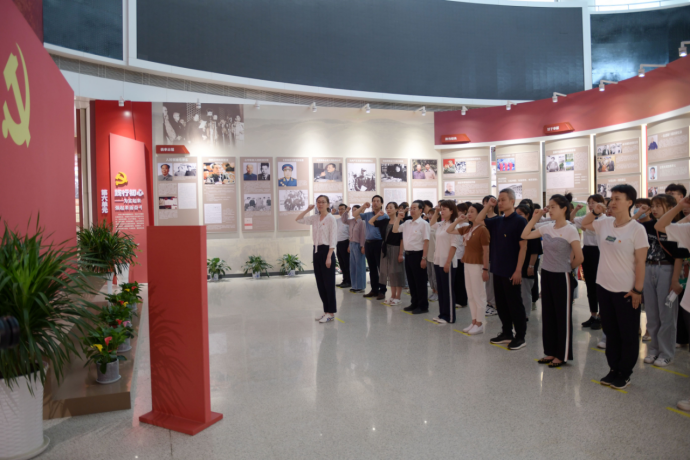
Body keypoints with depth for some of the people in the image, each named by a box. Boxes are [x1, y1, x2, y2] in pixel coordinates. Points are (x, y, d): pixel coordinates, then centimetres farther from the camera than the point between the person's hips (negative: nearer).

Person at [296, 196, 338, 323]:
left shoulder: (331, 218, -8)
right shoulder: (314, 218, 10)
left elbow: (333, 239, -12)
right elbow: (298, 220, 14)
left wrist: (329, 256, -18)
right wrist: (308, 209, 6)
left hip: (326, 251, -7)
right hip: (316, 251, 7)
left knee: (329, 284, -2)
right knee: (320, 284, 10)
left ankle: (331, 313, 7)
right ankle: (326, 311, 20)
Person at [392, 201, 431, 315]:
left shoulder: (423, 224, -10)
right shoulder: (407, 223, 11)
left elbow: (426, 241, -13)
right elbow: (395, 230, 15)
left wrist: (424, 258, -18)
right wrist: (398, 218, 5)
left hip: (417, 255, -7)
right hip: (408, 254, 7)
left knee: (420, 282, 1)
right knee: (411, 281, 14)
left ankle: (423, 306, 10)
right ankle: (414, 303, 25)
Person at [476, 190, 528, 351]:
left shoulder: (519, 221, -11)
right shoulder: (497, 221, 8)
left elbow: (523, 247, -13)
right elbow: (479, 220, 17)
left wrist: (518, 270, -17)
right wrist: (488, 205, 4)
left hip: (511, 271, -7)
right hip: (498, 270, 7)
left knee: (515, 304, 3)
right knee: (501, 304, 13)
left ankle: (520, 337, 14)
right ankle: (507, 333, 26)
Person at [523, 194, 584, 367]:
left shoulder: (570, 230, -15)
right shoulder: (547, 228, 3)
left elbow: (579, 258, -13)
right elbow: (525, 235, 6)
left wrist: (567, 268, 2)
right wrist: (535, 217, 2)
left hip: (562, 277, -7)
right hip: (546, 275, 7)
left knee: (563, 316, 5)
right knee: (548, 315, 13)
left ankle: (562, 355, 18)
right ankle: (550, 351, 26)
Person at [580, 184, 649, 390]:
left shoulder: (636, 229, -14)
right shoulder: (604, 223, 1)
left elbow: (640, 262, -13)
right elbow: (584, 224, 21)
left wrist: (637, 290, -13)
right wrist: (595, 212, 3)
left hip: (626, 291, -6)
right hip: (604, 287, 6)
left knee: (628, 335, 9)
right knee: (610, 332, 17)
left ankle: (625, 374, 22)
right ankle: (613, 369, 30)